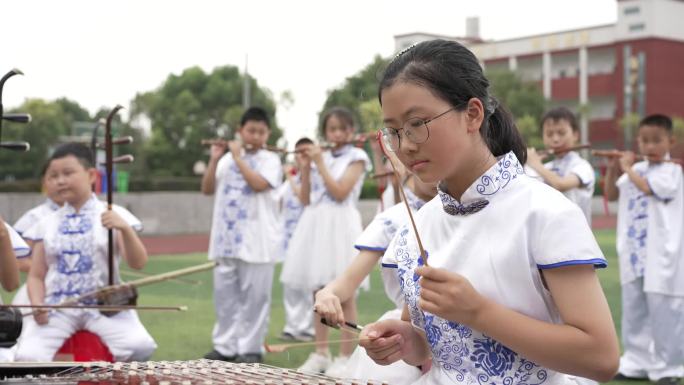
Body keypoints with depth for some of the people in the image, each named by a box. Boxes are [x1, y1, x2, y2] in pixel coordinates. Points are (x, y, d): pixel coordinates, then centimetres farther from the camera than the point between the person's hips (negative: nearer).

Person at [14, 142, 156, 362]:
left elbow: (138, 264, -6)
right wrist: (37, 304, -7)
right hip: (56, 306, 2)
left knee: (140, 346, -26)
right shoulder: (46, 224, 11)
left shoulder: (113, 216, 3)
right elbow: (36, 276, 14)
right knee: (27, 356, -24)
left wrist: (125, 229, -23)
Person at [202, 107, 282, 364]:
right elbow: (207, 190, 8)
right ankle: (225, 345, 17)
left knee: (254, 296, -1)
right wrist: (214, 160, -2)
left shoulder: (270, 159, 0)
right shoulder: (227, 159, 12)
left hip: (256, 240, -4)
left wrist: (239, 157, -11)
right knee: (224, 294, 8)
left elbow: (258, 184, -18)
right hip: (226, 238, 5)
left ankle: (251, 348, 6)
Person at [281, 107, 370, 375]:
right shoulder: (320, 157, 14)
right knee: (318, 293, 8)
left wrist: (320, 164, -9)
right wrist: (306, 167, 1)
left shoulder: (356, 157, 0)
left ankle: (345, 356, 1)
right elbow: (305, 200, 10)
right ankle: (320, 353, 14)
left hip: (340, 226, -6)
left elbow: (340, 193, -13)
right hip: (315, 225, 6)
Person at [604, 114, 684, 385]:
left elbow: (647, 188, -22)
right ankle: (637, 363, 23)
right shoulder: (636, 170, 12)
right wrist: (613, 169, -1)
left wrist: (628, 168, -9)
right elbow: (611, 195, 13)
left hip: (662, 256, -7)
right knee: (633, 311, 13)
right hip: (633, 253, 7)